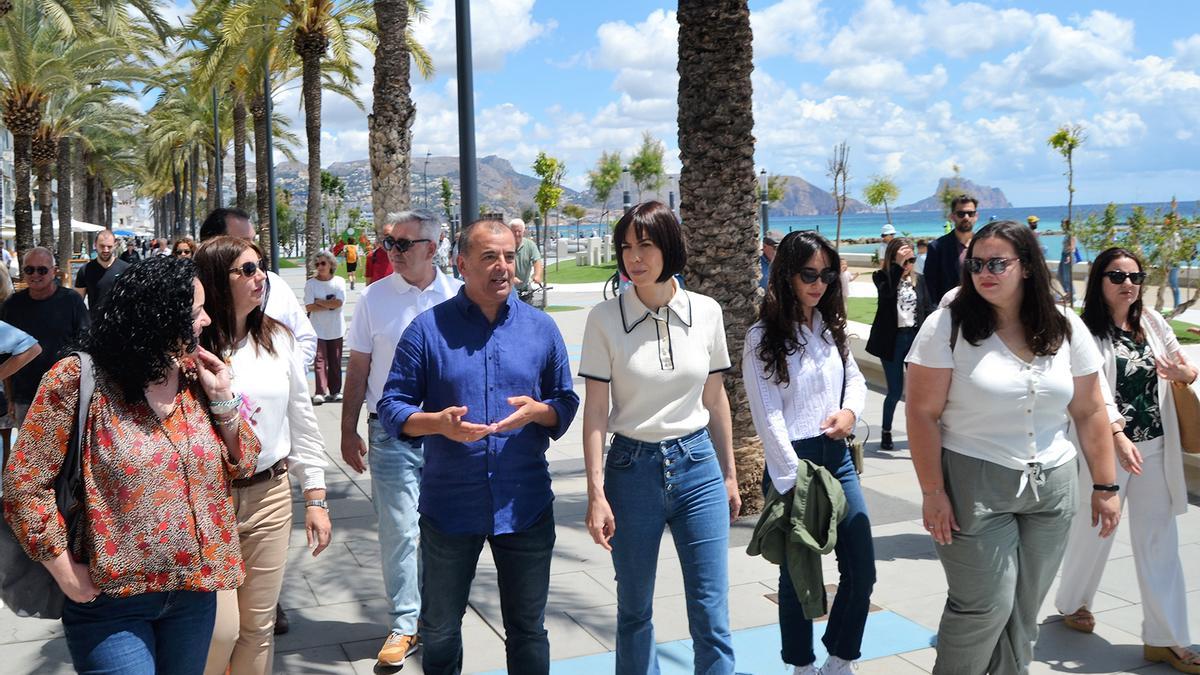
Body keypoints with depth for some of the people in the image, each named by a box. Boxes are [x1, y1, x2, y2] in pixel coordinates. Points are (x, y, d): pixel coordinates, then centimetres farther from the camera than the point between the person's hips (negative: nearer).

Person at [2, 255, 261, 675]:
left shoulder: (196, 377, 2)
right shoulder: (78, 379, -13)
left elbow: (242, 464, 7)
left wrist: (222, 399, -7)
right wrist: (67, 573, -10)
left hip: (194, 589, 5)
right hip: (111, 598, -5)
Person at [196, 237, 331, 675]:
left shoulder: (278, 338, 3)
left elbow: (303, 421, 7)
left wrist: (316, 498, 7)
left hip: (270, 494, 4)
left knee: (259, 626, 13)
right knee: (221, 629, 0)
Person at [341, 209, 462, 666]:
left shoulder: (458, 296, 0)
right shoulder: (375, 297, 1)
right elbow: (358, 368, 6)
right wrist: (348, 430, 5)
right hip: (391, 433, 0)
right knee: (399, 530, 1)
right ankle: (404, 625, 15)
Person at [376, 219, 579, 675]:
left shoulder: (541, 328, 3)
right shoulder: (428, 328, -3)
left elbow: (566, 403, 8)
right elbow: (391, 407, -2)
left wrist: (538, 411, -15)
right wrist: (438, 422, -21)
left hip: (526, 506, 1)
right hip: (449, 505, -1)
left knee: (528, 629, 15)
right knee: (439, 631, 16)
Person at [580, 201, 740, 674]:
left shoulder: (706, 312, 0)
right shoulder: (605, 318, -7)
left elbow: (716, 399, 8)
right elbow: (595, 410, -7)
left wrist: (729, 475, 13)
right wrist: (596, 492, -11)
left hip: (698, 465, 1)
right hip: (632, 467, -1)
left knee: (711, 613, 3)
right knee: (634, 607, 13)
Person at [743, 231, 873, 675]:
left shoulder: (832, 327, 8)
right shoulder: (763, 337, -9)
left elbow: (855, 378, 19)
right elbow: (768, 416, -13)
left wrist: (850, 410, -4)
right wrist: (794, 481, -16)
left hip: (836, 455, 6)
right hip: (790, 460, -5)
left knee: (862, 570, 6)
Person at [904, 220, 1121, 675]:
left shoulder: (1067, 330, 3)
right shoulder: (947, 326, -9)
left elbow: (1089, 412, 8)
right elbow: (923, 413, -10)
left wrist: (1105, 486, 7)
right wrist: (932, 491, -13)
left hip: (1051, 485, 4)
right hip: (974, 484, -4)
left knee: (1025, 608, 12)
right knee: (985, 605, -3)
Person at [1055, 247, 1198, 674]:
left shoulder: (1153, 322, 7)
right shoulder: (1088, 332, -11)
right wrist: (1119, 439, -31)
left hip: (1157, 449, 5)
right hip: (1108, 448, -5)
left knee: (1159, 543, 7)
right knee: (1094, 533, 12)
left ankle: (1165, 639, 14)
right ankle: (1072, 603, 37)